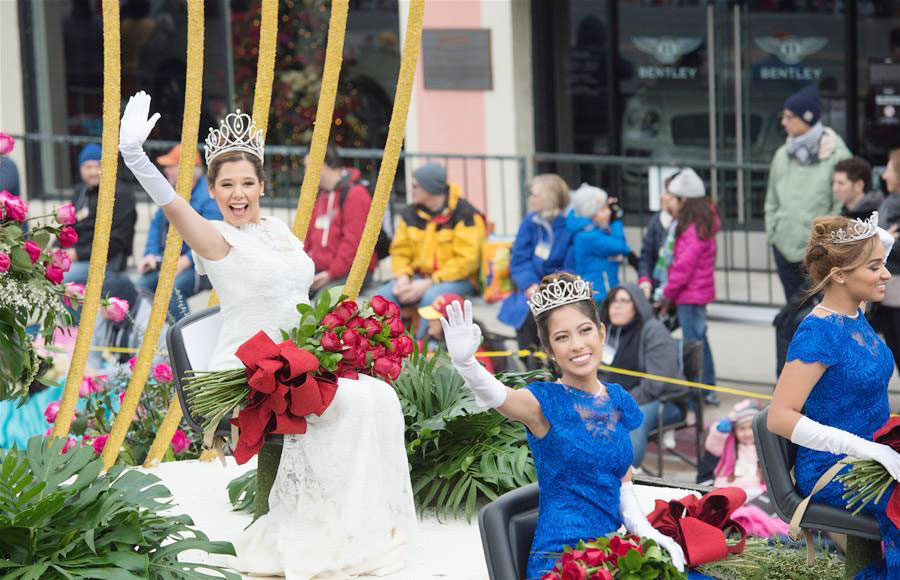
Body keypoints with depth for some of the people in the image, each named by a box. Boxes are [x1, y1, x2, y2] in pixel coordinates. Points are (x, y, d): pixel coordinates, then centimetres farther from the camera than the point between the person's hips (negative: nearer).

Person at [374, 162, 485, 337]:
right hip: (420, 276, 6)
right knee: (383, 295, -20)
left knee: (430, 296, -37)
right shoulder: (411, 214, 8)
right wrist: (403, 277, -10)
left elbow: (466, 260, -17)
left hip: (458, 279, -6)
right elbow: (400, 251, 12)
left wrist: (429, 283, -22)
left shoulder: (465, 214, -11)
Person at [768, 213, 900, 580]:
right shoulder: (819, 333, -17)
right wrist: (867, 449, -24)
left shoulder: (855, 314, 7)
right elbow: (780, 418, -21)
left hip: (869, 452, 8)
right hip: (830, 470, -8)